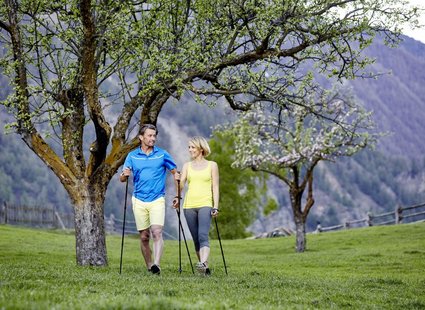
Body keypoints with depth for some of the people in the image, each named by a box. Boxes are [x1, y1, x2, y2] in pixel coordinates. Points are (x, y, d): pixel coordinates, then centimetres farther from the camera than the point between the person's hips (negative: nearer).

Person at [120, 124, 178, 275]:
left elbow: (175, 173, 8)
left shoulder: (162, 154, 1)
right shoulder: (132, 156, 5)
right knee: (144, 236, 6)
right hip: (139, 201, 2)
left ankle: (156, 265, -28)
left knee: (157, 232, -18)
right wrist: (124, 175, -22)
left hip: (157, 200, -2)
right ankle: (149, 267, 16)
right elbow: (122, 179, 2)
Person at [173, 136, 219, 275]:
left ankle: (203, 263, -37)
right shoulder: (187, 165, 15)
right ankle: (206, 268, 11)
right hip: (189, 205, 4)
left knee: (203, 235, -22)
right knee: (196, 239, 3)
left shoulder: (211, 165, 9)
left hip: (205, 205, -4)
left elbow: (215, 187, 6)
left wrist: (215, 207, -4)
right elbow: (181, 184, 4)